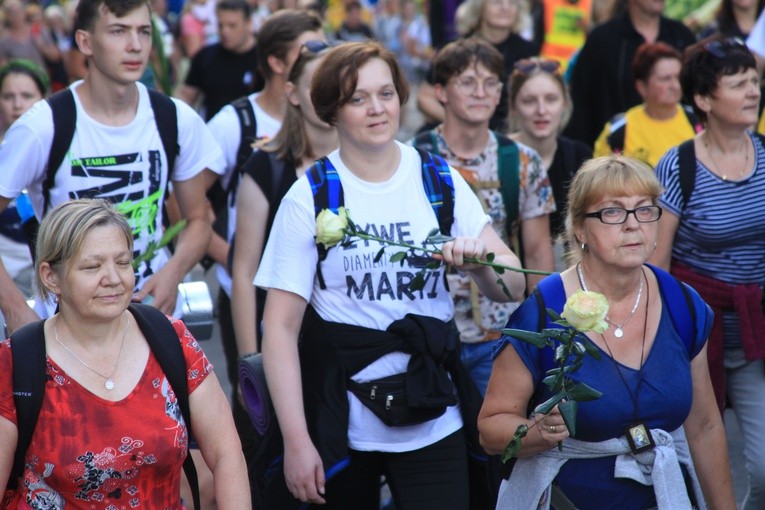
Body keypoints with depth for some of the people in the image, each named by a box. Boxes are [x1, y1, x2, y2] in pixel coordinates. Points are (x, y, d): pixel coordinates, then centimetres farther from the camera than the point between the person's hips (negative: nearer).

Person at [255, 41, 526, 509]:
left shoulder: (440, 181, 2)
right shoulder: (310, 198, -5)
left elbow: (513, 287, 2)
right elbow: (281, 327, -8)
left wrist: (481, 263, -21)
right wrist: (296, 442, -14)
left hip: (433, 422, 1)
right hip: (341, 422, -1)